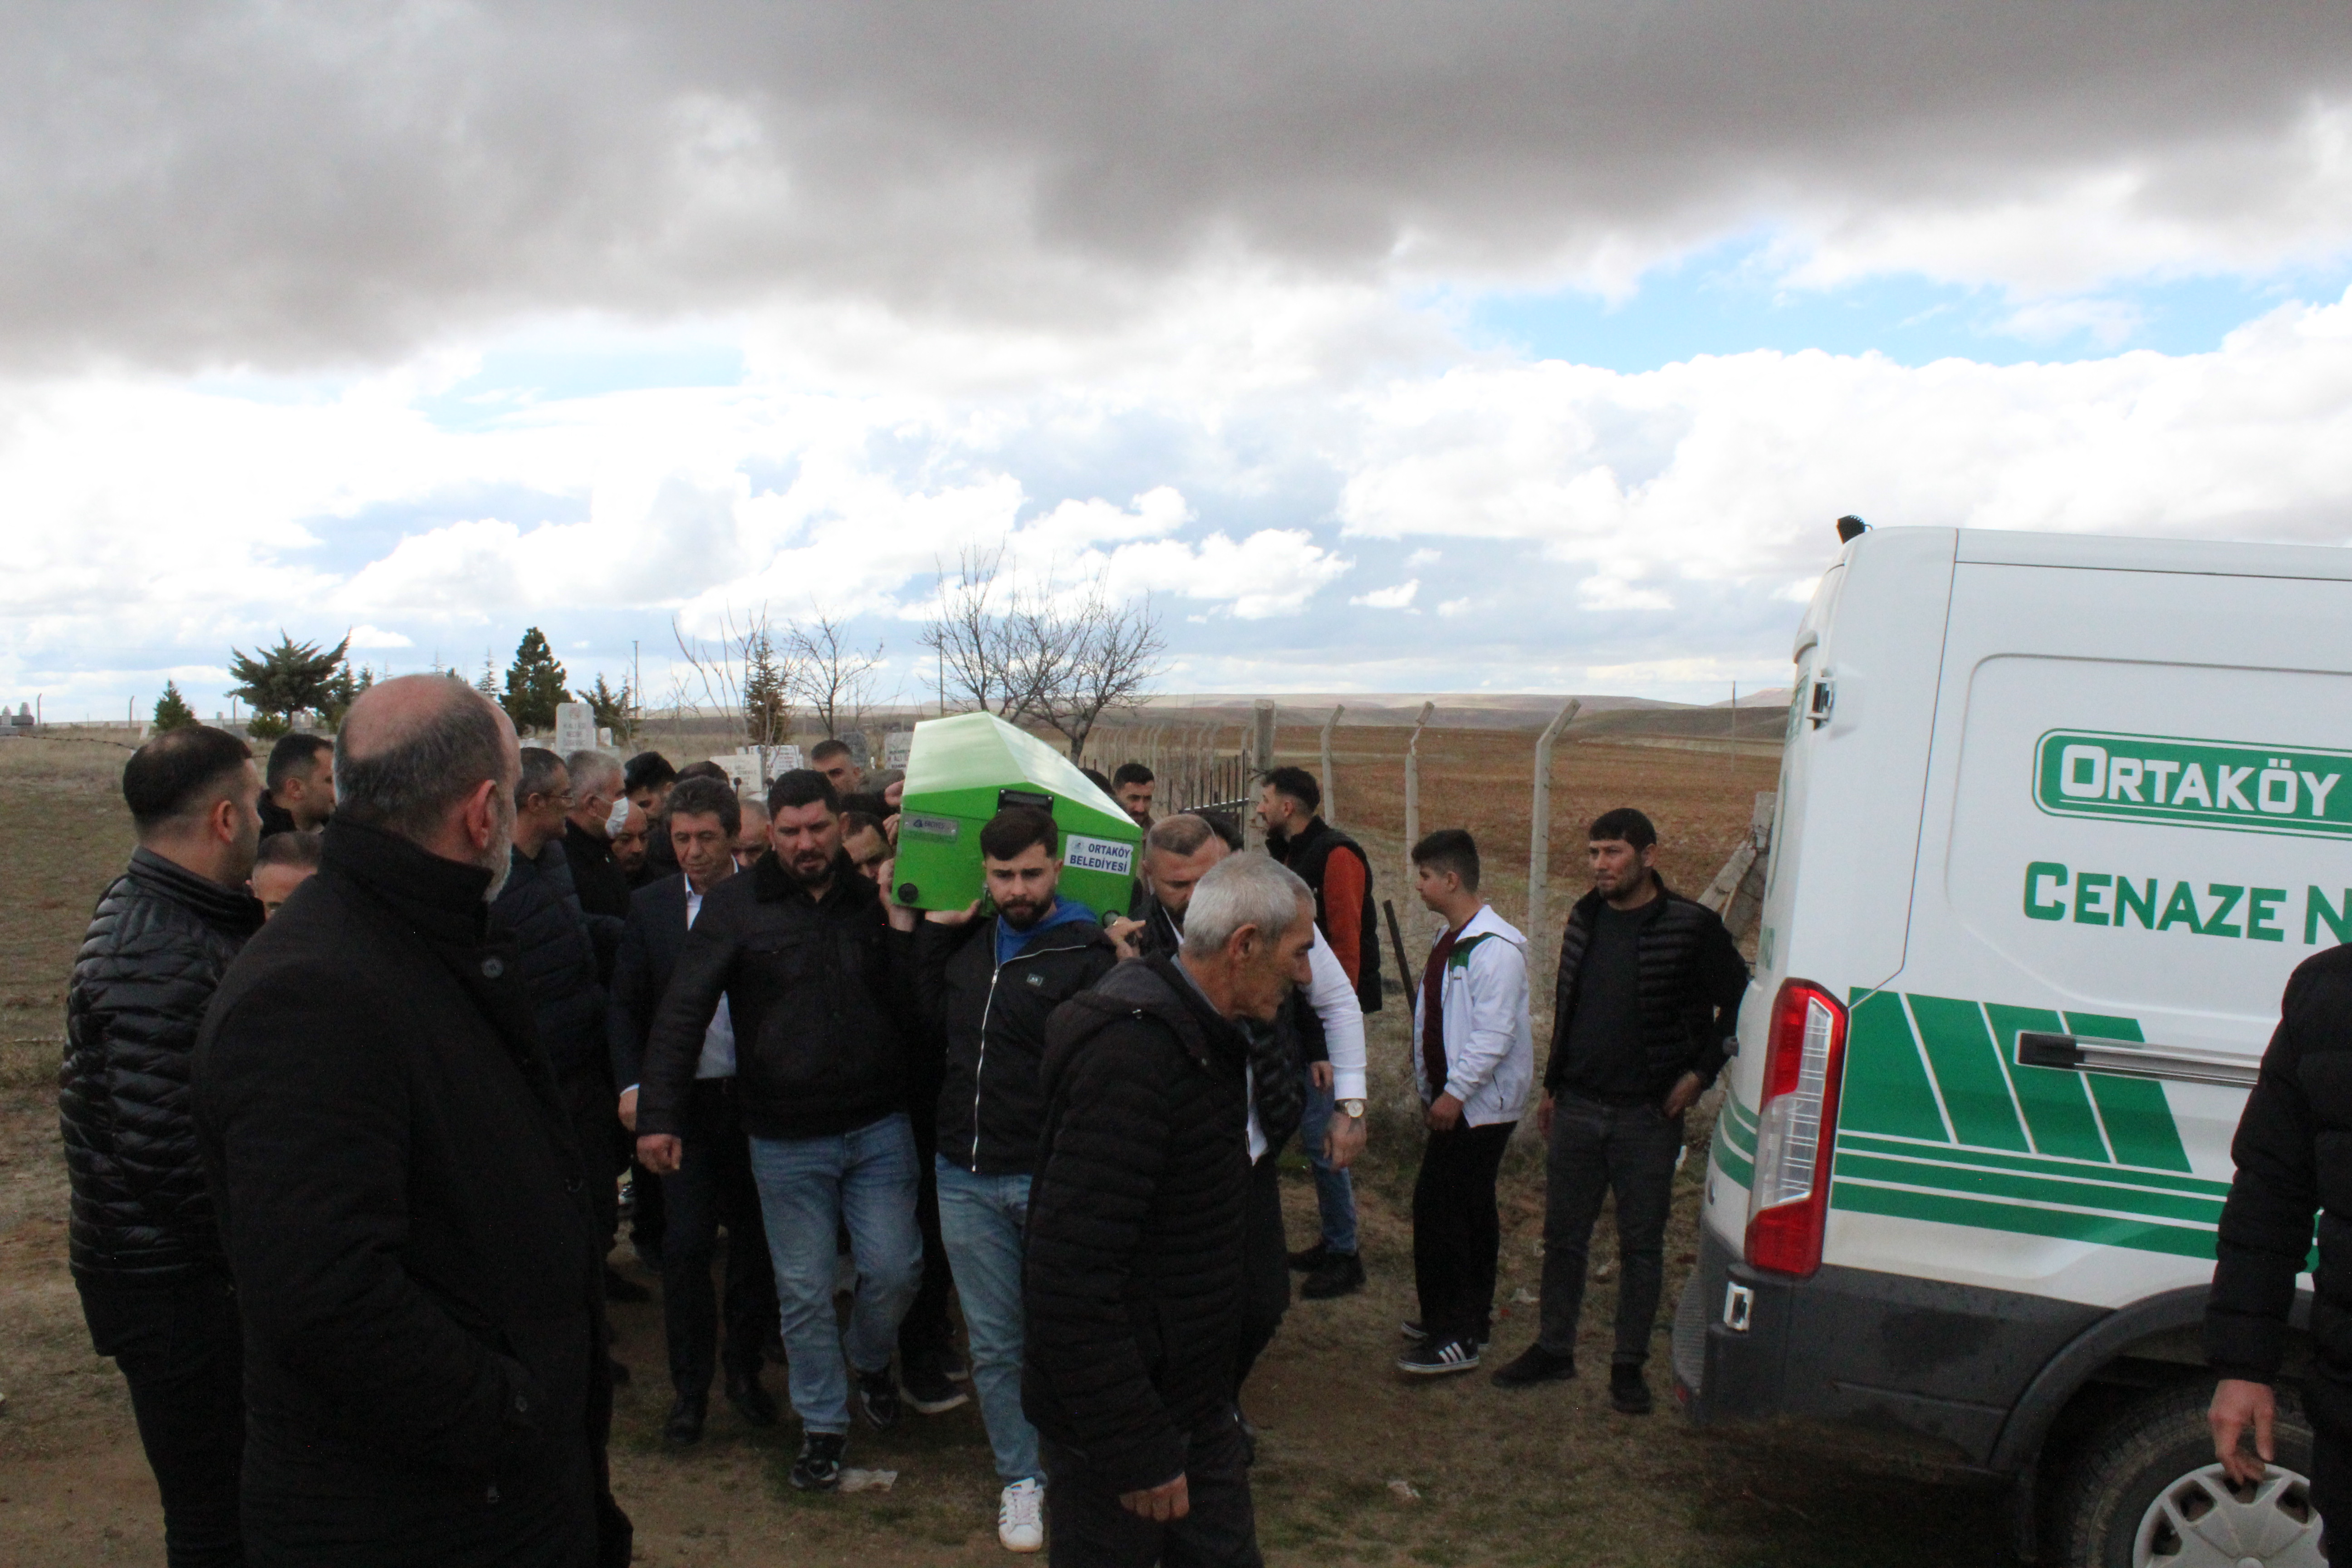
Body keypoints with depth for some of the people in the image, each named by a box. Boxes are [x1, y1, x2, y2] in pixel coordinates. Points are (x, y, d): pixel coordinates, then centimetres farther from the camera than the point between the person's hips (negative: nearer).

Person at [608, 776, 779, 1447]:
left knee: (756, 1239, 10)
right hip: (682, 1098, 1)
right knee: (684, 1245, 2)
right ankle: (690, 1386, 18)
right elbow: (624, 1005, 7)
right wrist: (632, 1084, -5)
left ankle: (743, 1367, 30)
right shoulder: (650, 905, 3)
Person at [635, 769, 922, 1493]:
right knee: (804, 1290, 8)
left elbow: (917, 1006, 0)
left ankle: (869, 1357, 38)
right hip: (786, 1140, -1)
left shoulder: (873, 900, 3)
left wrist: (902, 925, -13)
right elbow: (682, 1013, -7)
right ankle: (822, 1425, 28)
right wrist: (658, 1115, -13)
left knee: (896, 1268, 5)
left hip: (879, 1128, 2)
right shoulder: (735, 905, -3)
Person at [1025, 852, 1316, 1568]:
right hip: (1118, 1422, -9)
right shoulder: (1132, 1052, -27)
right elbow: (1070, 1274, -30)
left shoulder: (1200, 1033, 6)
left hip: (1195, 1399, 9)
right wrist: (1134, 1451, -24)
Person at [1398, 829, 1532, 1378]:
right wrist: (1434, 1090, 17)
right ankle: (1471, 1316, 27)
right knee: (1471, 1210, 16)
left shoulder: (1496, 947, -19)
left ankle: (1453, 1337, -3)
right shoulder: (1453, 940, 12)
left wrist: (1454, 1093, -22)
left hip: (1479, 1105, -10)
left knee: (1438, 1205, -10)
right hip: (1455, 1100, 10)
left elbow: (1494, 1034, -24)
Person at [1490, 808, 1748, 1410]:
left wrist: (1700, 1072, -7)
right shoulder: (1585, 919, 7)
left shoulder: (1691, 927, -10)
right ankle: (1554, 1349, 27)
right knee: (1563, 1237, 13)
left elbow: (1740, 1005, -3)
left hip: (1648, 1117, -5)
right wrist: (1552, 1087, 16)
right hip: (1576, 1111, 5)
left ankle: (1629, 1365, 19)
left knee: (1641, 1247, 6)